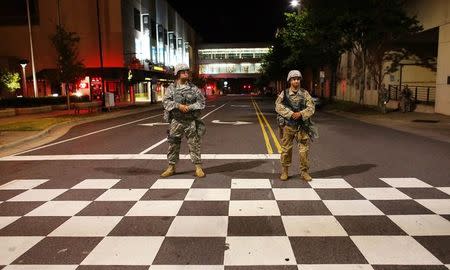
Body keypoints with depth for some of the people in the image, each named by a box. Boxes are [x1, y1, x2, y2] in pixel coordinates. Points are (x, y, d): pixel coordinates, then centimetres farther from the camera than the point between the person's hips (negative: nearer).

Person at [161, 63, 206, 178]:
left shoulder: (194, 88, 4)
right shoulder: (171, 88, 4)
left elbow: (202, 102, 0)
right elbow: (166, 102, -6)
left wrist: (189, 107, -14)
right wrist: (178, 105, -19)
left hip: (191, 121, 0)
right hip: (176, 121, 1)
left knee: (194, 144, 1)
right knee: (173, 145, 6)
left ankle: (198, 167, 10)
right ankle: (171, 167, 19)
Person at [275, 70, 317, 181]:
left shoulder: (305, 93, 6)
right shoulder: (284, 94, 3)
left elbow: (311, 107, -1)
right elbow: (278, 107, -9)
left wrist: (301, 114, -17)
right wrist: (291, 114, -20)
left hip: (302, 126, 1)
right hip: (288, 125, -1)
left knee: (304, 150, 3)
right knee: (286, 149, 4)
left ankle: (304, 172, 16)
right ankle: (284, 171, 17)